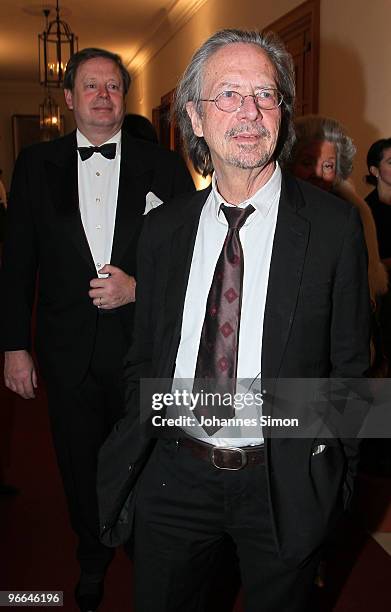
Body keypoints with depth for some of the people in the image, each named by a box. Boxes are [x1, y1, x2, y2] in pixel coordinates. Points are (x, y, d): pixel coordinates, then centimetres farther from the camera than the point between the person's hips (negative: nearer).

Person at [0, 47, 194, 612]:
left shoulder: (163, 165, -1)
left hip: (145, 347, -1)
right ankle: (93, 559, 44)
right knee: (80, 463, 17)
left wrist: (138, 287, -14)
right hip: (68, 349, 2)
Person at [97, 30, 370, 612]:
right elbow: (143, 358, 8)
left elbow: (349, 362, -2)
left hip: (283, 484, -1)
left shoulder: (334, 225, -9)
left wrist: (331, 474, 0)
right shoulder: (162, 229, 0)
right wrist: (139, 446, 4)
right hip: (171, 476, 2)